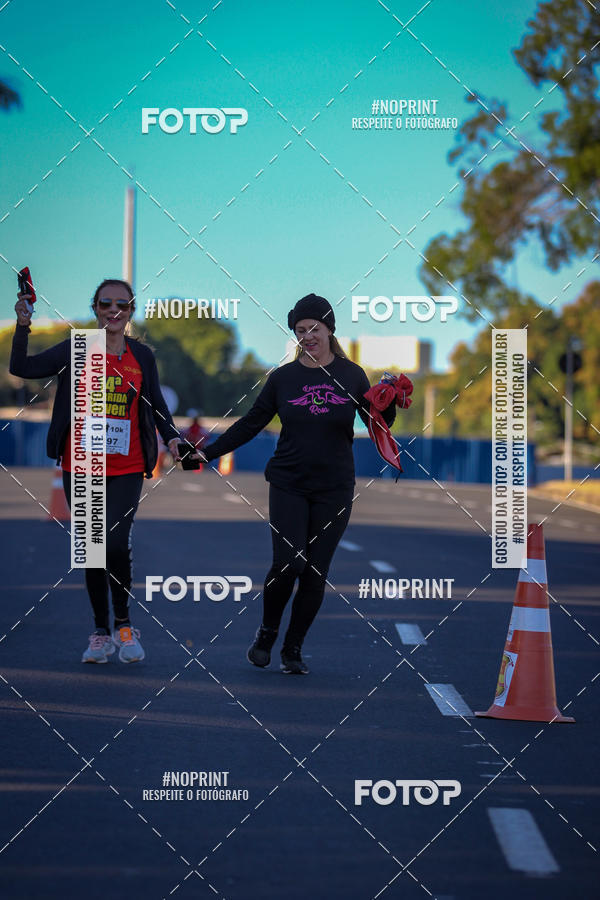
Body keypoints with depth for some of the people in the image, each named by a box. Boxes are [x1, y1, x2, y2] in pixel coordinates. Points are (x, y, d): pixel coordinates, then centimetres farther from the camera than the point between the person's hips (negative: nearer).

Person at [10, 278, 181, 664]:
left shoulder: (142, 356, 7)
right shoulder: (76, 350, 2)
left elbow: (156, 403, 16)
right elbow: (22, 368, -6)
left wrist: (171, 437, 1)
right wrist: (23, 327, -19)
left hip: (126, 469, 0)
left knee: (116, 544, -15)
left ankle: (124, 625, 4)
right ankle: (101, 632, 17)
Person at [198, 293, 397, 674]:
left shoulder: (351, 375, 4)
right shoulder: (283, 378, 3)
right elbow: (250, 424, 9)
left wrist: (391, 404, -12)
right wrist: (208, 453, 5)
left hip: (334, 490, 1)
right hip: (289, 485, -1)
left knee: (316, 572, 1)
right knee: (288, 563, -13)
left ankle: (294, 649, 17)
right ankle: (267, 632, 13)